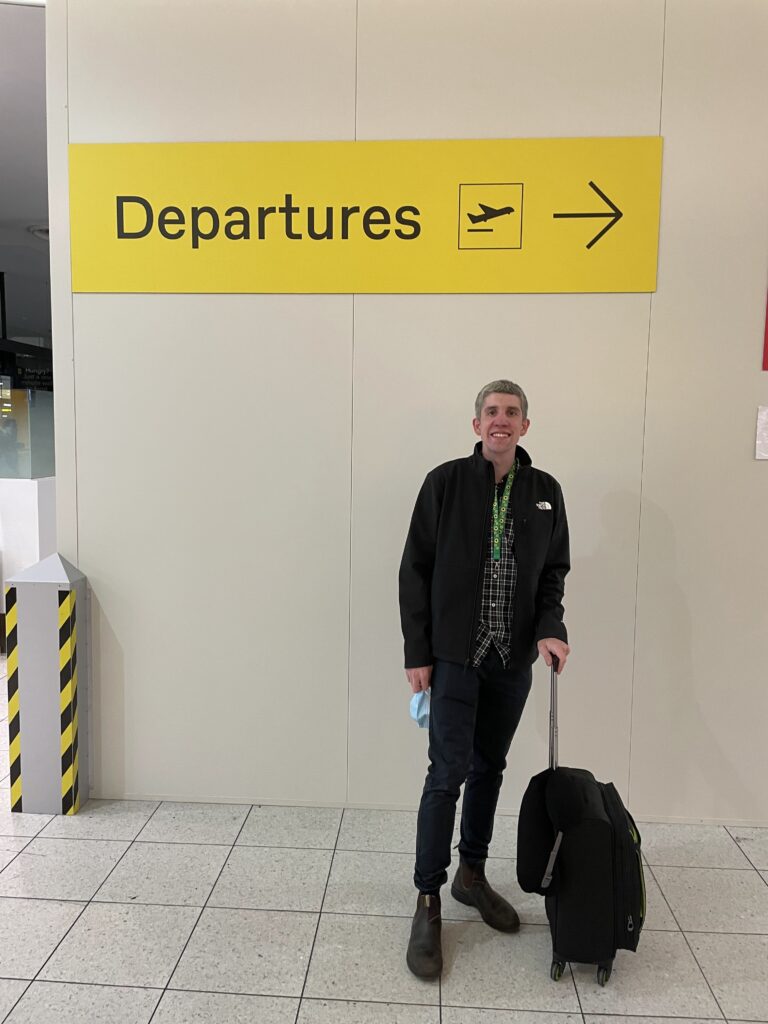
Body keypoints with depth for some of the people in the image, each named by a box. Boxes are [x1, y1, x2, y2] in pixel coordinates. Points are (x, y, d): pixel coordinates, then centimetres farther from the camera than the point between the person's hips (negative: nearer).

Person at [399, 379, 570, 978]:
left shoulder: (545, 492, 5)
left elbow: (554, 571, 10)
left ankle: (472, 874, 34)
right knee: (448, 774, -3)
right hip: (454, 656, -3)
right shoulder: (446, 483, -5)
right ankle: (428, 902, 11)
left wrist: (549, 629, -8)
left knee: (490, 769, 15)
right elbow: (416, 571, -4)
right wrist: (418, 653, -6)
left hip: (513, 660, 4)